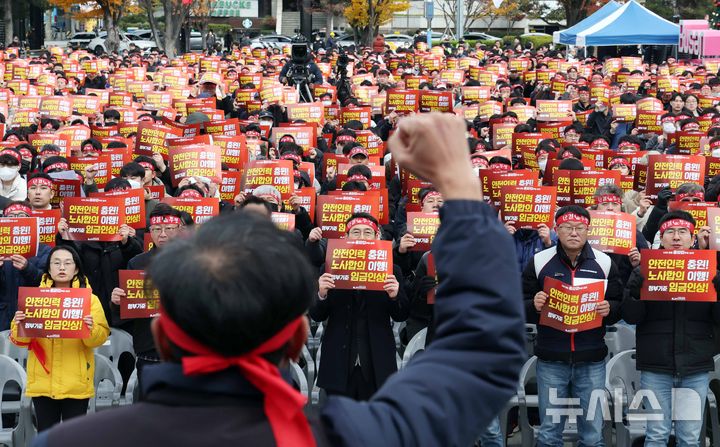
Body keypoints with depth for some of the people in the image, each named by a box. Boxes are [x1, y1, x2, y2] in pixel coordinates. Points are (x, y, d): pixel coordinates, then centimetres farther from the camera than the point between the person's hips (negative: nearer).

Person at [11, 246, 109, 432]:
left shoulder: (90, 299, 4)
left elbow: (101, 337, -5)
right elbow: (21, 340, 4)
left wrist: (91, 329, -25)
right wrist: (19, 325, -17)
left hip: (76, 382, -1)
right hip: (42, 380, 1)